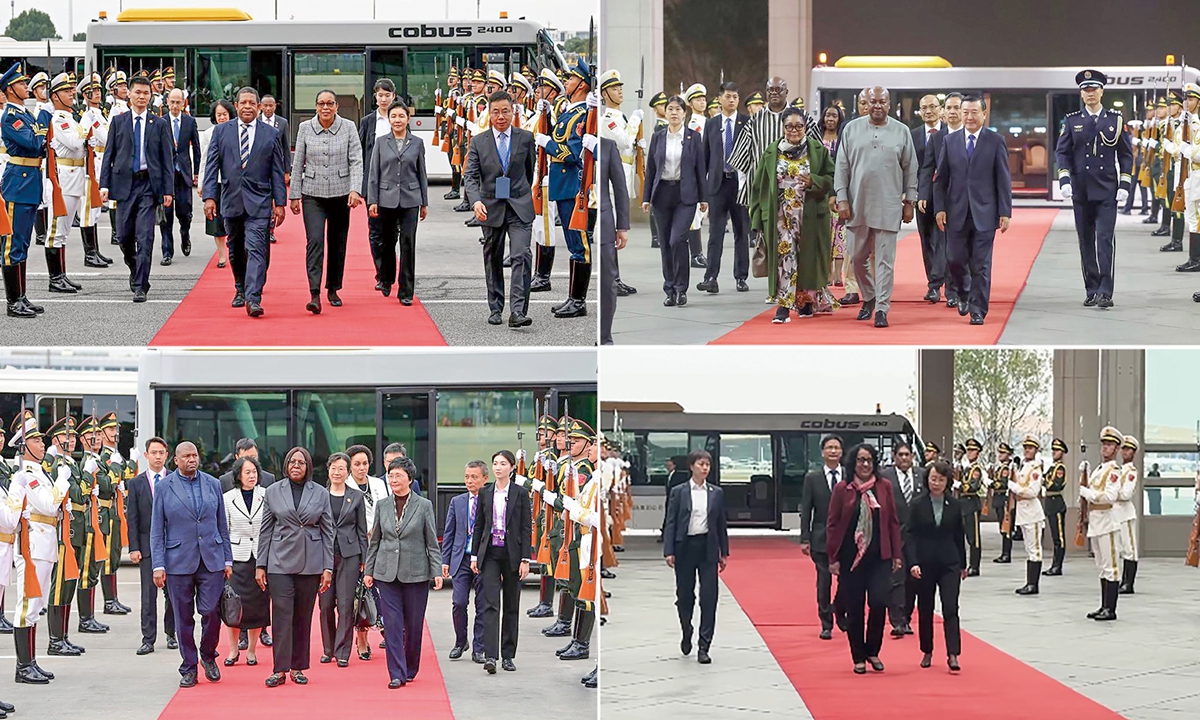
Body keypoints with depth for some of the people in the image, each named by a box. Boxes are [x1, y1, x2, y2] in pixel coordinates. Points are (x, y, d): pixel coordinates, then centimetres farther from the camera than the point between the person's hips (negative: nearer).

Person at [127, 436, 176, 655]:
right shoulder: (136, 483, 4)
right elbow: (132, 518, 2)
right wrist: (134, 548, -5)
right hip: (147, 544, -1)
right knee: (149, 594, -3)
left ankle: (171, 634, 20)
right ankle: (148, 639, -2)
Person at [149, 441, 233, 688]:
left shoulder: (212, 484, 9)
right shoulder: (164, 488, 1)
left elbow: (222, 525, 13)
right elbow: (156, 531, 1)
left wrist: (227, 560, 9)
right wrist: (158, 566, -6)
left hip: (211, 560, 1)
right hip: (179, 562, -1)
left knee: (211, 612, -7)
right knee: (184, 618, 2)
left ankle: (208, 656, 17)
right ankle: (189, 668, 12)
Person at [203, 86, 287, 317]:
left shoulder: (270, 134, 4)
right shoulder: (221, 131, 6)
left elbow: (277, 171, 5)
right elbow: (212, 166, 3)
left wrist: (280, 203, 0)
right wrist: (209, 196, -7)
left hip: (258, 202, -2)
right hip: (231, 200, 2)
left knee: (256, 249, -13)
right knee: (236, 251, 14)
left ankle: (253, 298, -20)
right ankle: (240, 290, 33)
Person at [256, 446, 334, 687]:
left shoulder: (320, 494, 6)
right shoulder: (273, 492, 6)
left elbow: (328, 532, 6)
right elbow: (265, 531, 8)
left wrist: (328, 568, 1)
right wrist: (260, 565, 3)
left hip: (310, 564, 1)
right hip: (280, 562, -1)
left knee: (303, 617, 5)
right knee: (282, 615, -7)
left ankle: (298, 667, 12)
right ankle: (280, 669, -7)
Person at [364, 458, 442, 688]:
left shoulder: (423, 506, 0)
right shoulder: (382, 505, 7)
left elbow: (432, 543, 1)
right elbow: (375, 541, 12)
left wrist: (437, 572, -6)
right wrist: (368, 571, 9)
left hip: (415, 573, -1)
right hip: (387, 572, 2)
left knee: (414, 624, 5)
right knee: (392, 623, -5)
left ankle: (410, 669, 22)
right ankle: (397, 673, -5)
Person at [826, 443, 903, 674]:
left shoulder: (884, 487, 4)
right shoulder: (842, 489, -1)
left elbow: (893, 522, 8)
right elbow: (833, 525, 1)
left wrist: (896, 555, 5)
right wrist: (833, 558, -2)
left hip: (879, 557, 1)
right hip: (850, 558, -1)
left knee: (879, 603, -10)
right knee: (854, 609, 3)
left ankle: (872, 651, 11)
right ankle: (858, 658, 14)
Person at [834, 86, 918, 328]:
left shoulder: (901, 132, 4)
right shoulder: (852, 129, 5)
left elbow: (910, 169, 8)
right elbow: (842, 166, 5)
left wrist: (909, 202, 4)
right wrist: (842, 199, -1)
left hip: (888, 207, -2)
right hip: (857, 205, 2)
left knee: (885, 260, -4)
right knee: (857, 258, 9)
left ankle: (882, 308, -1)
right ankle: (868, 297, 30)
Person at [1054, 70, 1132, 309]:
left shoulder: (1115, 120, 4)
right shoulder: (1072, 121, 6)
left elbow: (1126, 154, 6)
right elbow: (1062, 152, 4)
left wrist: (1124, 185, -2)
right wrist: (1065, 180, -11)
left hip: (1107, 191, -2)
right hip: (1081, 191, 2)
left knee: (1105, 239, -11)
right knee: (1086, 242, 6)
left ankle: (1105, 292, -15)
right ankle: (1092, 291, 14)